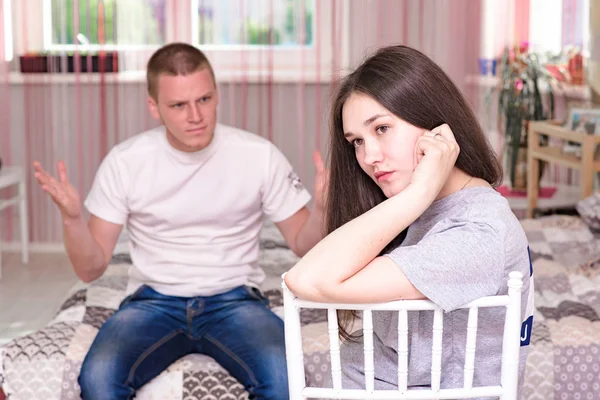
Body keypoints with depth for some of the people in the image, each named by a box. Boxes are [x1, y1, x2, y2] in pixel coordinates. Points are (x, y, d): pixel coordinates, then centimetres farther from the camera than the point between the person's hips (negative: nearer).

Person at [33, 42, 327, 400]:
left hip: (234, 300, 0)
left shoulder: (259, 155, -6)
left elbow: (303, 245, 2)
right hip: (153, 301, 1)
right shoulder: (125, 161, -5)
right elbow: (91, 269, -1)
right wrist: (72, 217, -21)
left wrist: (321, 208, -20)